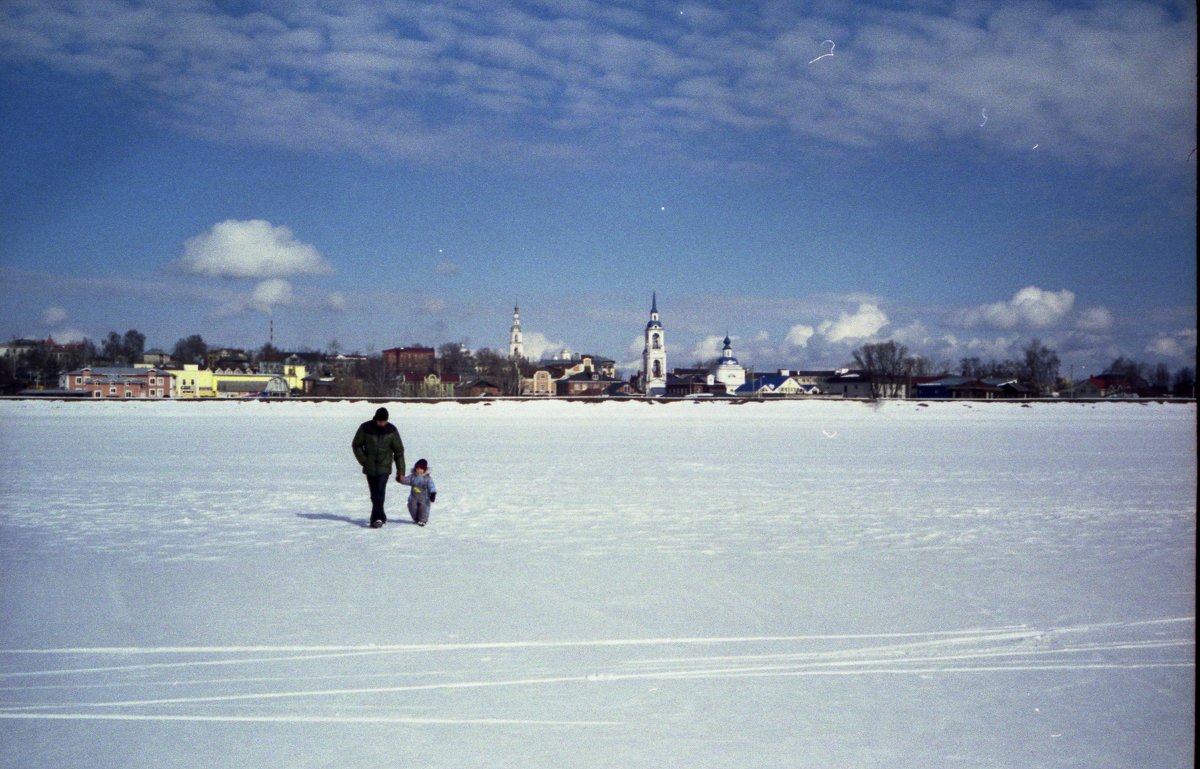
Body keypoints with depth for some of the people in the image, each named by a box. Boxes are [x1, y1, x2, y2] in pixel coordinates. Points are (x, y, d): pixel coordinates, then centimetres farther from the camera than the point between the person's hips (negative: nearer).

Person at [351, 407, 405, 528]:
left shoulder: (391, 430, -5)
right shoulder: (365, 428, -6)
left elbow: (399, 450, 1)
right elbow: (356, 445, 5)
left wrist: (401, 471, -1)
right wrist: (363, 461, -5)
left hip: (384, 467, -2)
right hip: (370, 467, 2)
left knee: (380, 491, -17)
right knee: (374, 494, 8)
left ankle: (376, 519, -21)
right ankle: (381, 517, 23)